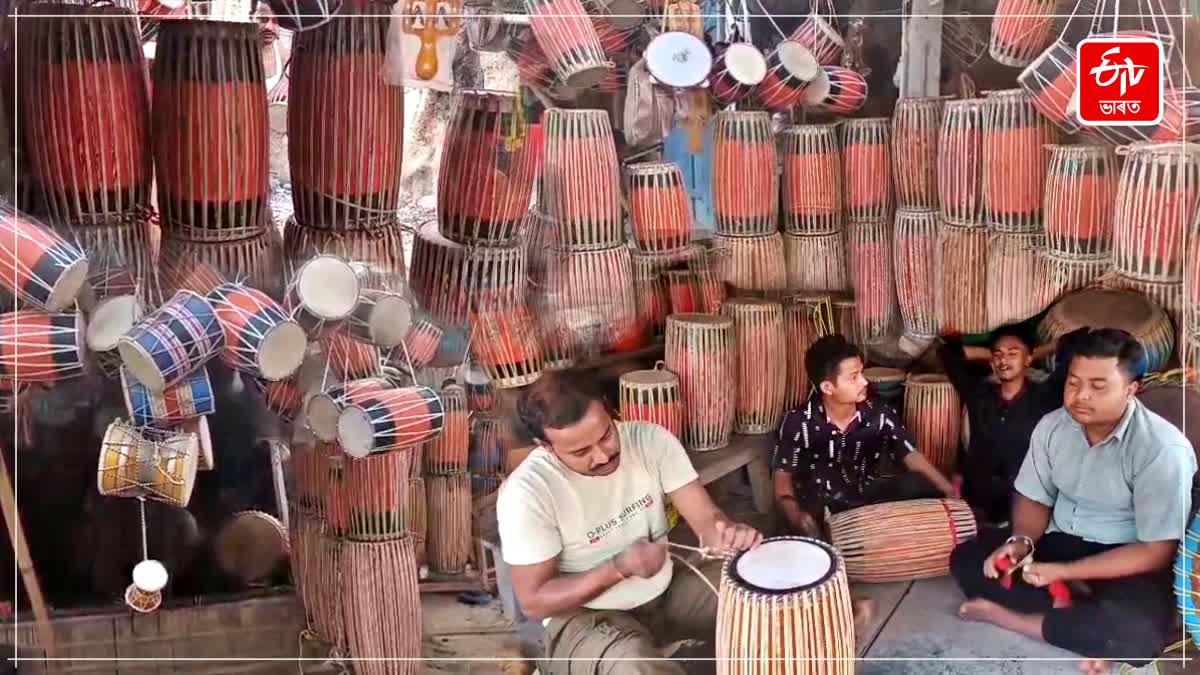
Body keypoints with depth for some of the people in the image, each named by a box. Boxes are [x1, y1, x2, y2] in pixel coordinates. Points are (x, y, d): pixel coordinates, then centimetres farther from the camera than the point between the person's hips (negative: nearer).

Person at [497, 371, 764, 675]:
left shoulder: (650, 439, -12)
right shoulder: (526, 492, -24)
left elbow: (705, 516, -13)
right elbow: (533, 601, -18)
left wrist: (727, 534, -37)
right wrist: (619, 568, -28)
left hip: (667, 589, 5)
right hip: (586, 615, -5)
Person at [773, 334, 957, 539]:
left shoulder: (880, 414, -7)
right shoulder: (798, 422, -14)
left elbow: (911, 454, -3)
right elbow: (783, 475, -10)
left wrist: (949, 490, -19)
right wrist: (795, 515, -30)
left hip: (868, 499, 3)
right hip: (821, 507, -3)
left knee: (917, 484, -20)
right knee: (805, 527, -36)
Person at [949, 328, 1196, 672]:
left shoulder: (1163, 449, -22)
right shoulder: (1052, 426, -4)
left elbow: (1156, 553, -21)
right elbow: (1035, 498, 9)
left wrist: (1062, 572, -25)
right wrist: (1020, 542, -15)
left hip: (1125, 563, -6)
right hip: (1061, 543, 6)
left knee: (1135, 628, -37)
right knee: (966, 558, -11)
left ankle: (1008, 616, -17)